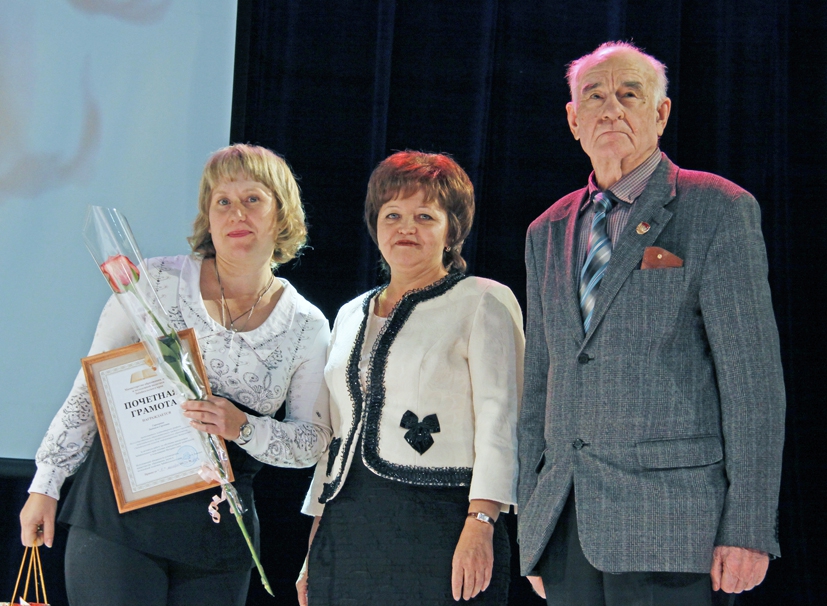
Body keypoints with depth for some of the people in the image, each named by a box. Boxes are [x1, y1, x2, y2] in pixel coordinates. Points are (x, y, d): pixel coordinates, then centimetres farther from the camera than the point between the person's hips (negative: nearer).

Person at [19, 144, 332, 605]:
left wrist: (244, 429, -14)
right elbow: (90, 390, 5)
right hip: (118, 515, -2)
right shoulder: (156, 282, -1)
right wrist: (47, 483, 4)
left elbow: (314, 441, 5)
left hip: (216, 535, 2)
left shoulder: (307, 327, 3)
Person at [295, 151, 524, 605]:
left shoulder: (484, 303, 3)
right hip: (345, 530, 5)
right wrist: (314, 550, 15)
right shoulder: (351, 316, 20)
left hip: (440, 524, -5)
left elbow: (499, 420, -7)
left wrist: (480, 524, -18)